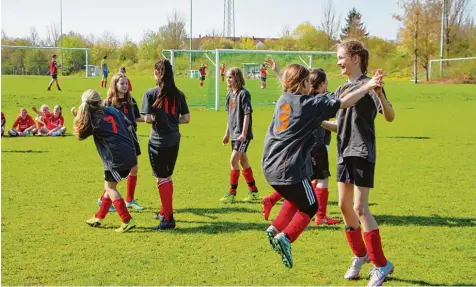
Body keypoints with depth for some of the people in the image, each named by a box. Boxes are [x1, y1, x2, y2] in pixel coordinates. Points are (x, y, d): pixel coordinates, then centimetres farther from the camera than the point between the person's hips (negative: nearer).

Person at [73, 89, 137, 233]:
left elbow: (80, 136, 9)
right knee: (109, 186, 19)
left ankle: (127, 221, -6)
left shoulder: (93, 119, -6)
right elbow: (128, 126, 15)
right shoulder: (112, 110, 10)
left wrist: (77, 118, 15)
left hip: (116, 158, -7)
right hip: (130, 154, 7)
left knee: (110, 187, 4)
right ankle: (98, 217, 30)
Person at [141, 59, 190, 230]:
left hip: (158, 141, -5)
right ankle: (165, 211, 32)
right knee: (167, 177, 20)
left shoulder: (151, 93, -11)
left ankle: (168, 218, 0)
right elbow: (186, 118, 2)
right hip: (174, 140, 5)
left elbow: (148, 119, -15)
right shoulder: (178, 94, 2)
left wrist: (156, 119, 6)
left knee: (162, 179, 1)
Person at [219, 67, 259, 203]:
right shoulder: (230, 94, 12)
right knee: (244, 162, 14)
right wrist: (227, 133, 20)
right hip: (234, 134, 9)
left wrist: (244, 134, -20)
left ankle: (232, 193, -6)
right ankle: (253, 191, 24)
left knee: (234, 161, -13)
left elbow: (247, 114, -16)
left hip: (242, 135, -9)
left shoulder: (244, 93, -12)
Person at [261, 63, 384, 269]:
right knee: (309, 207, 10)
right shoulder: (310, 104, -8)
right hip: (291, 169, -7)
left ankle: (275, 228, 12)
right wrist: (367, 87, -9)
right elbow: (343, 103, -13)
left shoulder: (283, 100, 11)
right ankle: (285, 237, -9)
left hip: (271, 166, 7)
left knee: (294, 200, 29)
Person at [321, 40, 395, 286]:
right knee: (344, 205, 11)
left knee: (360, 207, -12)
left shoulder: (367, 85, -9)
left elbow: (390, 117, -19)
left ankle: (381, 264, -2)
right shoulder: (342, 89, 14)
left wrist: (380, 94, -35)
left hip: (362, 153, -8)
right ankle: (360, 255, 29)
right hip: (344, 153, 8)